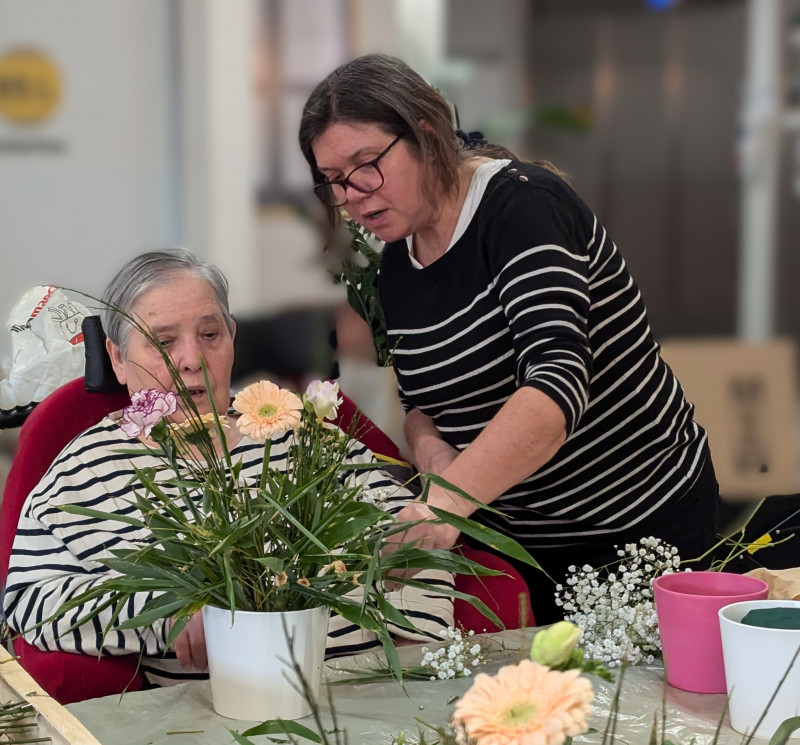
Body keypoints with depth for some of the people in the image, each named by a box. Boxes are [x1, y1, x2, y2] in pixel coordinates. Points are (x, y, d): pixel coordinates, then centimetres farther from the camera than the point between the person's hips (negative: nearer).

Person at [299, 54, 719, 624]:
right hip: (516, 537, 6)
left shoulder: (522, 204, -21)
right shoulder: (396, 263, 3)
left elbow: (558, 383, -36)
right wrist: (431, 450, -11)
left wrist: (448, 499, -48)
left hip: (645, 521, -6)